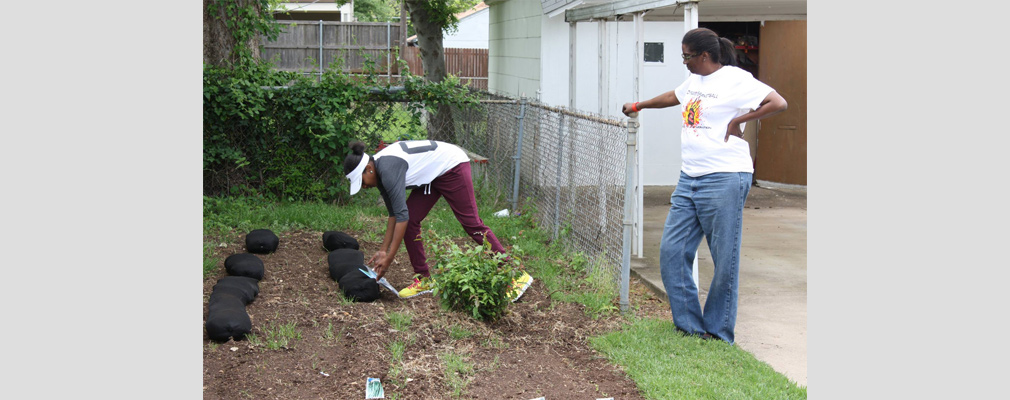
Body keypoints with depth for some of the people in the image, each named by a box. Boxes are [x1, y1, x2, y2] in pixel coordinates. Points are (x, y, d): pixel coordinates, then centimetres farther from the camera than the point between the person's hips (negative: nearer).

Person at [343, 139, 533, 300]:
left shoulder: (388, 168, -28)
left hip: (451, 166, -9)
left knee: (471, 223, -10)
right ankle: (424, 279, 8)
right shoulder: (379, 171, 0)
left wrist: (389, 258, -26)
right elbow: (394, 214, 7)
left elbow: (401, 214, -29)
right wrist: (383, 251, 5)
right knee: (410, 221, 0)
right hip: (432, 176, 9)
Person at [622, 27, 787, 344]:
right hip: (689, 179, 9)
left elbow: (778, 103, -16)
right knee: (671, 250, 3)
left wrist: (738, 120, -12)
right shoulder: (694, 81, 17)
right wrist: (638, 106, 50)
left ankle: (718, 333, 10)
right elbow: (672, 97, 38)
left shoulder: (735, 79, -8)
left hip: (724, 180, -9)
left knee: (724, 261, -1)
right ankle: (688, 325, 12)